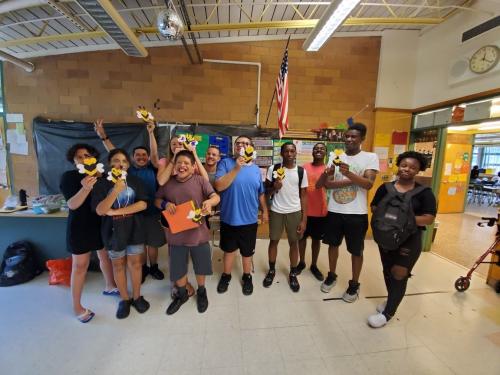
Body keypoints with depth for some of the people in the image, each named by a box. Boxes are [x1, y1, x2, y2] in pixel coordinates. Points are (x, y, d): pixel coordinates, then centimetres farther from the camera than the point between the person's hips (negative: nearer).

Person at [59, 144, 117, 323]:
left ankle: (109, 286, 42)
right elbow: (72, 204, -21)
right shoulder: (69, 176, -10)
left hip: (101, 223, 5)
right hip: (80, 226, -4)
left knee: (106, 256, 19)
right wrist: (85, 188, -37)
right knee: (80, 266, 6)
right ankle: (77, 307, 22)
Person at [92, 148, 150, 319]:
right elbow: (100, 210, -15)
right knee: (118, 265, 14)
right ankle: (124, 299, 33)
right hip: (113, 231, 0)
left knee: (135, 263, 11)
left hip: (134, 229, 0)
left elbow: (143, 204, -13)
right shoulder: (102, 183, -5)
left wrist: (116, 211, -17)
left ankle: (137, 296, 30)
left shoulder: (135, 181, -3)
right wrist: (116, 191, -27)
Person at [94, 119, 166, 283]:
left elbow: (155, 154, -15)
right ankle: (143, 268, 34)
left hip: (152, 213, -1)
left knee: (153, 244, 12)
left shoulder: (152, 168, -1)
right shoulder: (128, 170, 3)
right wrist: (103, 136, -12)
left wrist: (151, 133, -24)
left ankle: (153, 267, 33)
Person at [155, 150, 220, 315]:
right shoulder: (168, 183, 0)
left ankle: (201, 292, 47)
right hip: (176, 235, 3)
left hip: (198, 233, -2)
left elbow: (216, 197, -15)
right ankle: (182, 294, 47)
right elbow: (157, 200, 10)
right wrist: (165, 204, -13)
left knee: (201, 266, 17)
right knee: (177, 268, 18)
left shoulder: (200, 180, -9)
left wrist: (209, 202, -38)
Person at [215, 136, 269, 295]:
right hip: (229, 218, -2)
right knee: (229, 250, 19)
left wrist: (265, 211, 13)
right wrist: (236, 168, -27)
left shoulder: (256, 169, 3)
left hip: (249, 219, 2)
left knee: (247, 251, 18)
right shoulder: (225, 163, -7)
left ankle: (247, 277, 42)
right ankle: (226, 275, 43)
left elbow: (261, 193, 12)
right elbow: (219, 186, -21)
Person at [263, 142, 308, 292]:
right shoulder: (273, 169, -3)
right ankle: (271, 270, 32)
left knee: (294, 243, 10)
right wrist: (274, 187, -19)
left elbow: (303, 196, 0)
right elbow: (266, 191, 4)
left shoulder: (302, 171, -2)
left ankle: (293, 274, 29)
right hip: (276, 211, 0)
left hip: (295, 212, 0)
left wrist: (304, 219, -4)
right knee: (274, 240, 12)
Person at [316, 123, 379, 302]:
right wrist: (352, 181, -18)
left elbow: (368, 184, -16)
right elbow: (326, 184, -6)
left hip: (356, 213, -3)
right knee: (333, 244, 16)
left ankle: (354, 285, 32)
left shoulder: (371, 157, -3)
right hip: (334, 211, 3)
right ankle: (331, 276, 38)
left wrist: (349, 173, -32)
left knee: (356, 250, 11)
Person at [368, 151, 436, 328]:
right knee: (388, 271, 17)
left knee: (399, 275, 0)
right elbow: (373, 207, 5)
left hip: (410, 240, -3)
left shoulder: (424, 192, -6)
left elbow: (429, 219, -11)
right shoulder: (385, 188, 1)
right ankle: (392, 300, 41)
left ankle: (388, 313, 16)